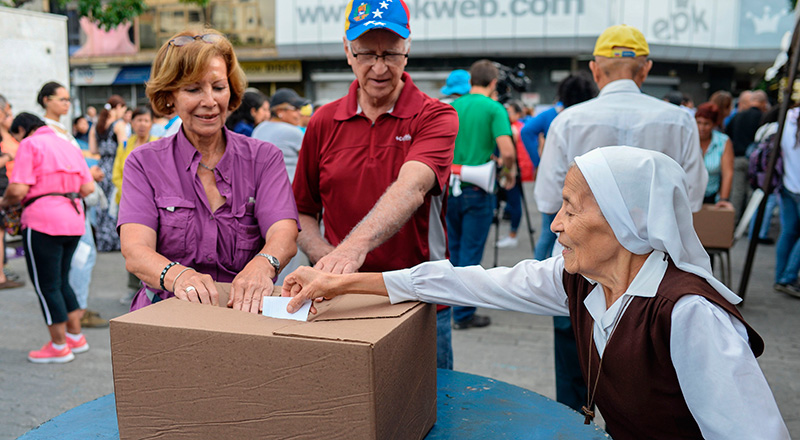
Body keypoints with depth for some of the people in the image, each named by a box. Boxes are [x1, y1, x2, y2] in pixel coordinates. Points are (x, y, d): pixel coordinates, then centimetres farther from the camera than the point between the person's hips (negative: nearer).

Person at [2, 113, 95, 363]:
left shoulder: (30, 144, -4)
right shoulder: (68, 146, 17)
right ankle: (76, 337, 23)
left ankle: (59, 347, 10)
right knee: (61, 279, 19)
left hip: (43, 221, -7)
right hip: (74, 220, 7)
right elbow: (88, 187, 11)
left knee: (46, 284, 3)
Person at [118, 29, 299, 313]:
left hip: (246, 315, 1)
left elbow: (285, 234, -8)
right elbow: (135, 250, -7)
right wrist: (178, 276, -29)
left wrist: (262, 266, -31)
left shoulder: (264, 158, 10)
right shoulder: (144, 163, 9)